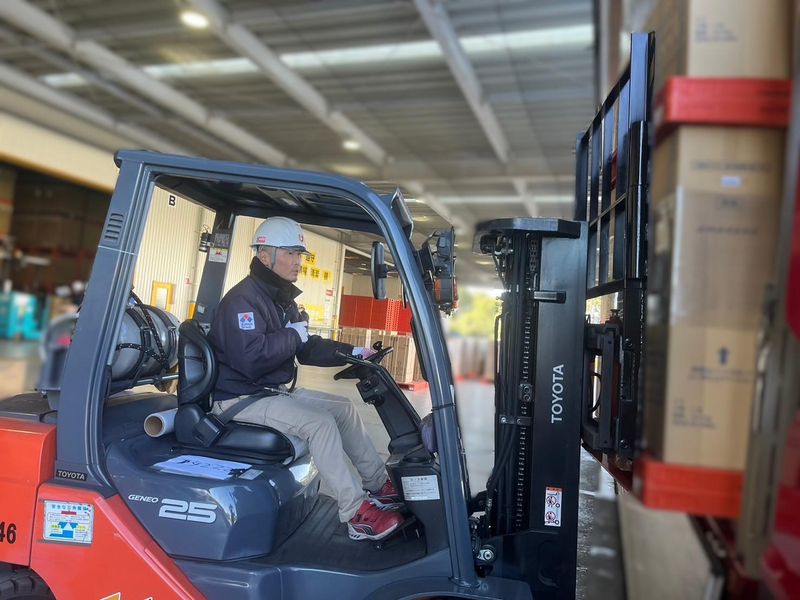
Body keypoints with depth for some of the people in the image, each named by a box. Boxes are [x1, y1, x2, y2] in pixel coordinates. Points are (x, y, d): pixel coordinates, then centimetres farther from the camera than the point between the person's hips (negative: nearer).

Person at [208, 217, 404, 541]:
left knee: (343, 408, 7)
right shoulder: (243, 298, -19)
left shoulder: (282, 299, 13)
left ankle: (379, 485, 14)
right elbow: (250, 359, -32)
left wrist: (353, 353, 2)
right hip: (241, 398, -10)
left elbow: (307, 348, 15)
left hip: (274, 391, 10)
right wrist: (293, 335, -18)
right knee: (320, 422, -26)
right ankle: (357, 515, -19)